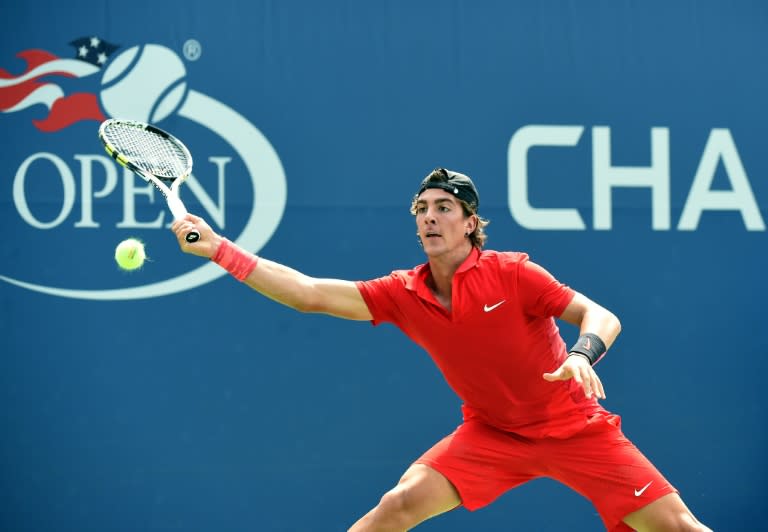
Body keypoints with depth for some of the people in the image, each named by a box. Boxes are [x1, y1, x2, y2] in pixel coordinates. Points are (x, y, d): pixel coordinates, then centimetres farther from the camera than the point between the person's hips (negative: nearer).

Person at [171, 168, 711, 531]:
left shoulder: (511, 273, -16)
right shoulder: (403, 294, -6)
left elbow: (602, 317, -17)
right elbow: (309, 294, -11)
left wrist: (583, 356, -40)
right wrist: (218, 248, -17)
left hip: (575, 427, -2)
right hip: (492, 433, 2)